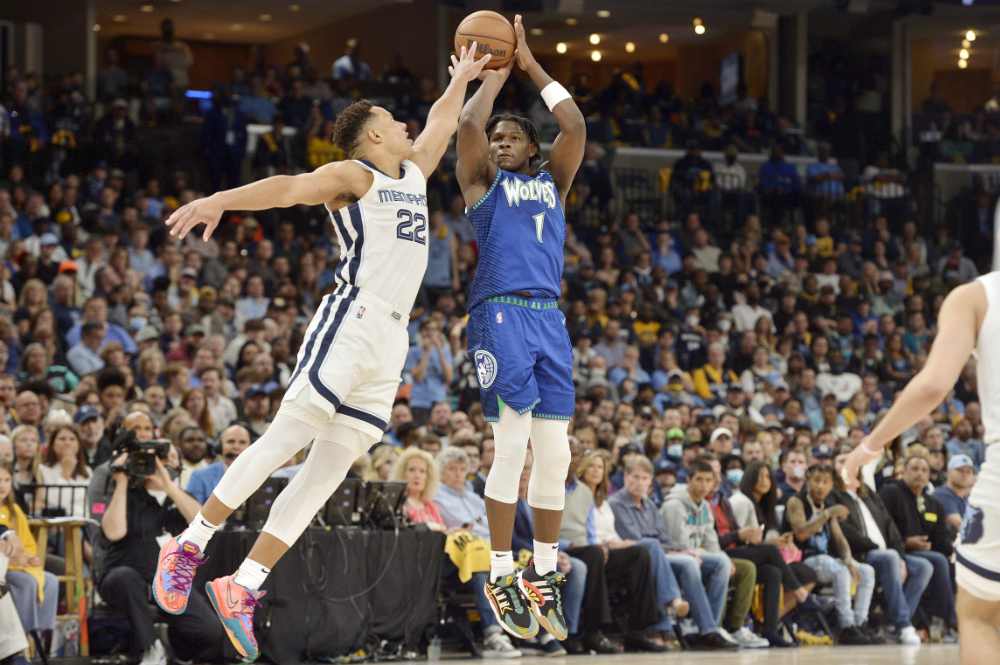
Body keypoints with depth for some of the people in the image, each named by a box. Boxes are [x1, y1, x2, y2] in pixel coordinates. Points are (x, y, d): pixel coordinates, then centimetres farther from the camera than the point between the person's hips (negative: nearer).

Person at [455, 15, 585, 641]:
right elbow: (468, 126, -6)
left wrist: (531, 65, 10)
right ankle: (501, 573, -7)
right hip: (501, 314, -4)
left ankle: (543, 573, 9)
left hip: (550, 318, 4)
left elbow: (576, 126, 7)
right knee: (512, 441, -12)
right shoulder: (482, 181, 11)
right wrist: (494, 75, 7)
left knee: (555, 451, 2)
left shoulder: (553, 181, 20)